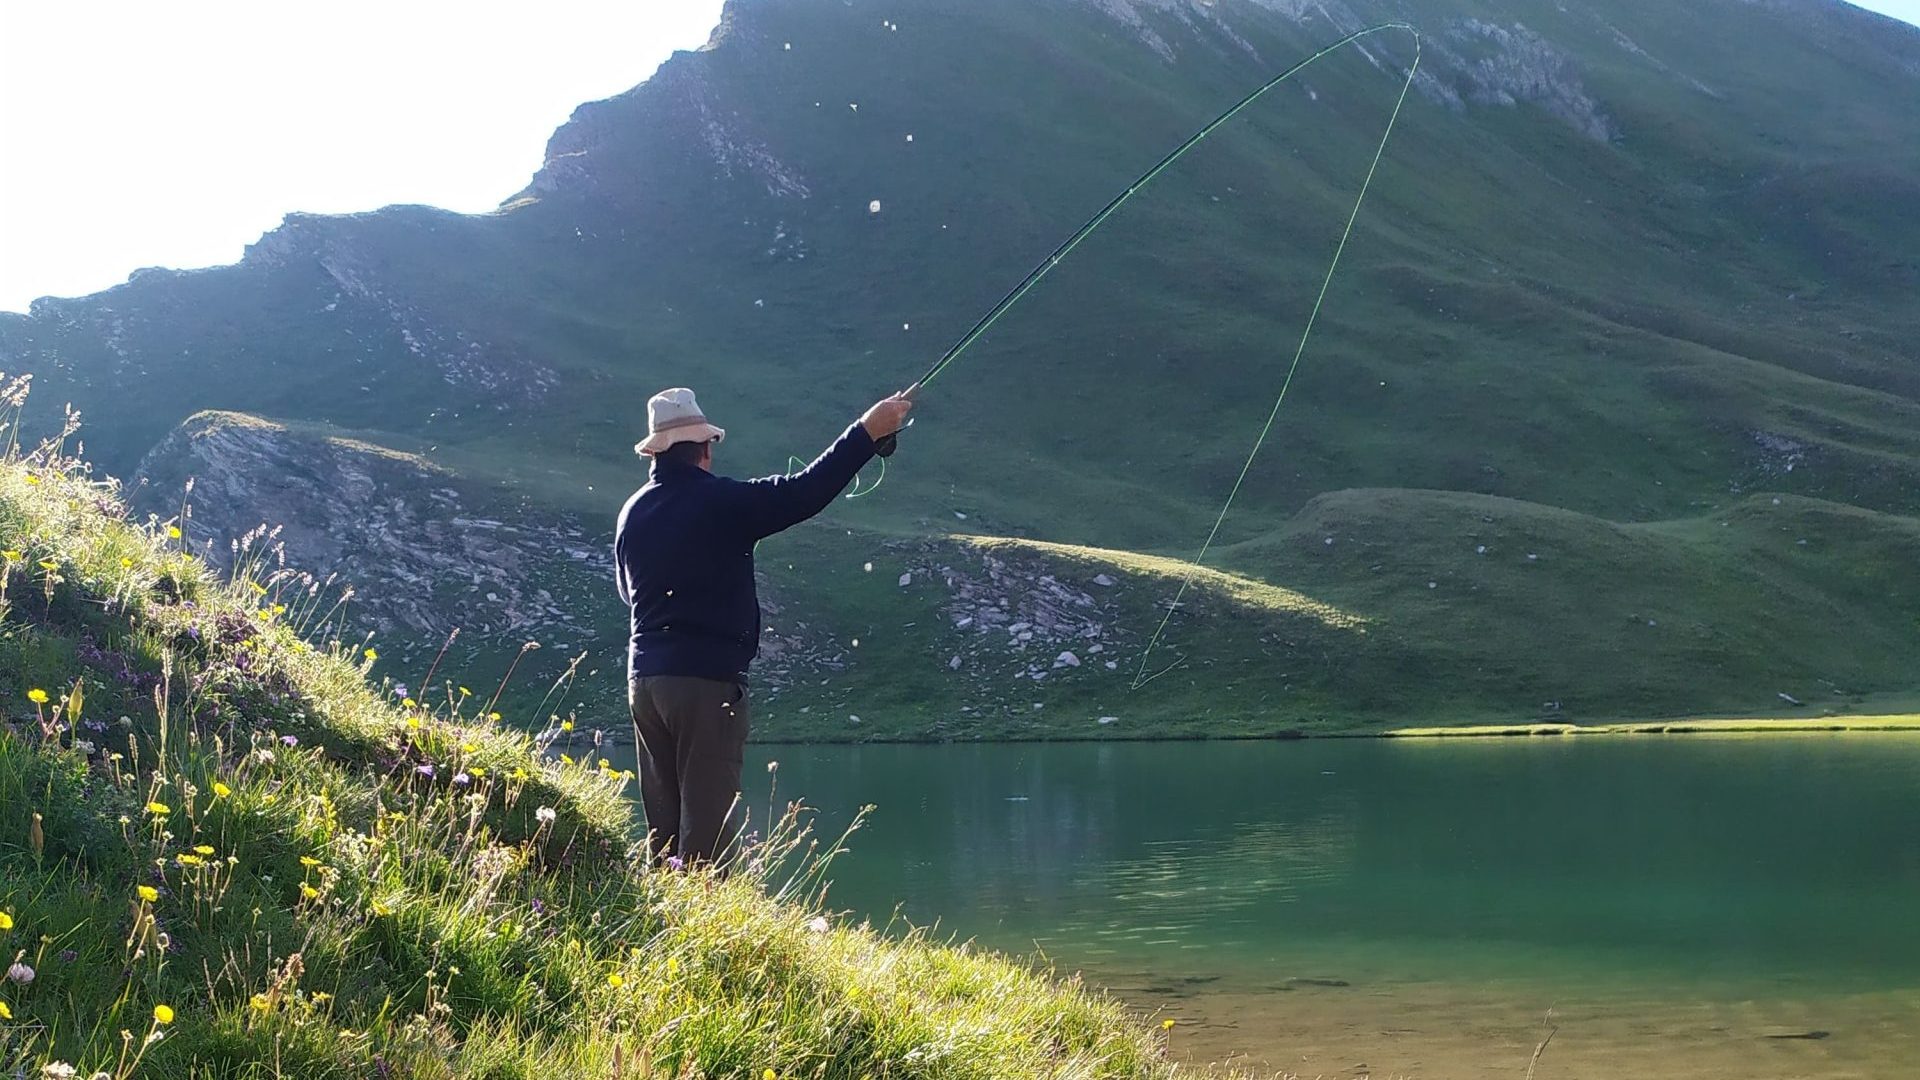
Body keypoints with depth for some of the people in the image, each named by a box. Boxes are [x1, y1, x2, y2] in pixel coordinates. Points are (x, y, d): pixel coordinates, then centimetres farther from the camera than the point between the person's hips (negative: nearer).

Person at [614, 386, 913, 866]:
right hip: (707, 678, -7)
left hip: (644, 677, 7)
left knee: (663, 822, 12)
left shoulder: (632, 512, 10)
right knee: (708, 825, -5)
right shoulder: (720, 502, -10)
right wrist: (867, 431, -8)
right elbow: (804, 493, -14)